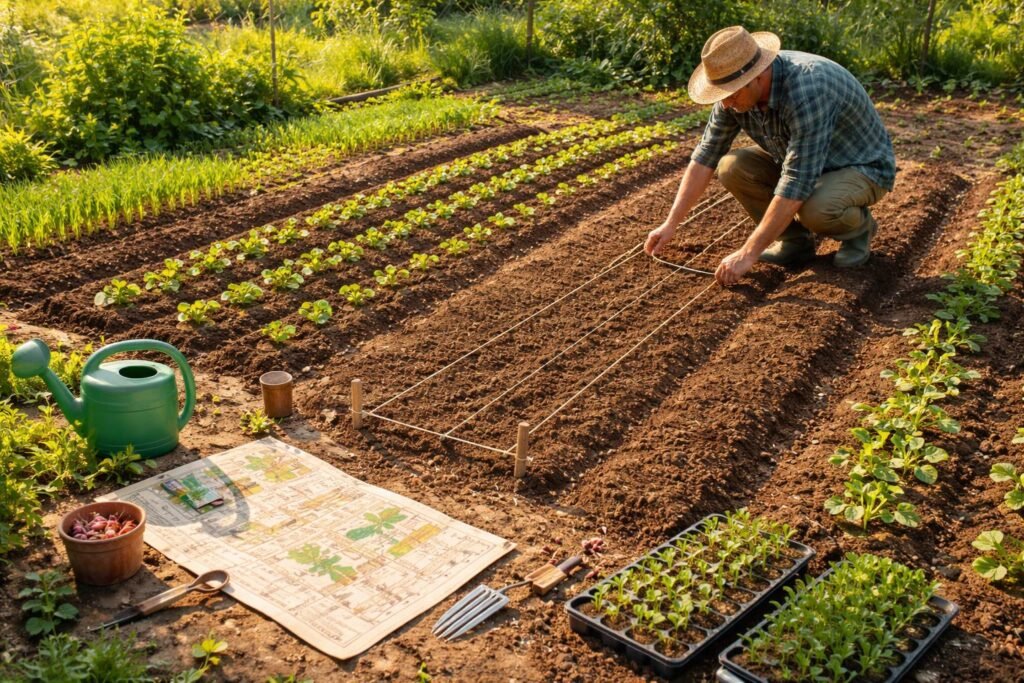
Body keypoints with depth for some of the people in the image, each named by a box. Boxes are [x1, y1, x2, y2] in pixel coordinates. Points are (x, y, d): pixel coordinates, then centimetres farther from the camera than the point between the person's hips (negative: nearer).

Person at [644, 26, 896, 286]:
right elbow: (706, 156, -7)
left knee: (816, 209, -37)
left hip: (863, 167, -7)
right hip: (801, 161, 7)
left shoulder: (806, 91, -38)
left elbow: (796, 185, -39)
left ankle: (858, 226, -2)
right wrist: (671, 223, -11)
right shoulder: (736, 89, -15)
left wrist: (748, 254, -36)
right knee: (732, 168, -16)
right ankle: (795, 239, 2)